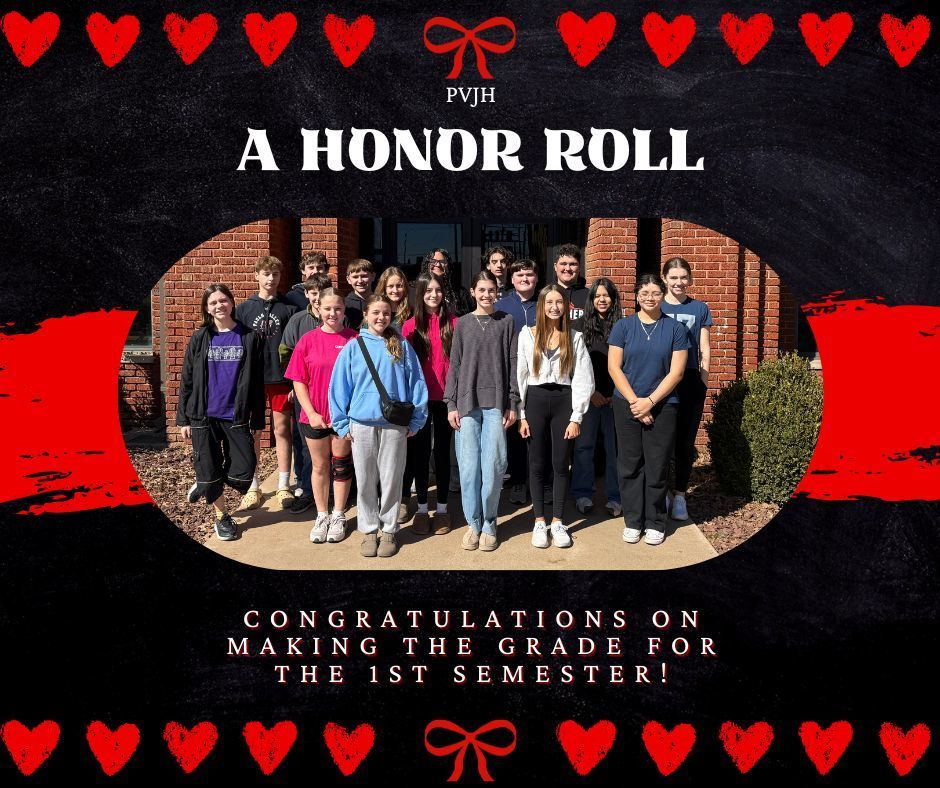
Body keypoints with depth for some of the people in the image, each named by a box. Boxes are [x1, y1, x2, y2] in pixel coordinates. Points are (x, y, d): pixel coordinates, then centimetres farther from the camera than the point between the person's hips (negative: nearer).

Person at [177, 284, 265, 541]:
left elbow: (257, 382, 1)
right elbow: (187, 380, 5)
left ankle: (206, 484, 27)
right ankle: (222, 516, 28)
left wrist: (257, 419, -1)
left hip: (236, 417, 0)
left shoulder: (249, 337, 0)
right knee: (209, 472, 5)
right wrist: (183, 418, 1)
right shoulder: (199, 339, 3)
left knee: (242, 474, -2)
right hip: (203, 416, 1)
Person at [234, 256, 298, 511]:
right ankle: (252, 487, 16)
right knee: (253, 432, 6)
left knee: (282, 429, 4)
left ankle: (284, 486, 13)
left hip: (281, 379, -1)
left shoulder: (289, 308, 2)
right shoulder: (244, 308, 6)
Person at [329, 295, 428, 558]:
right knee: (365, 481, 8)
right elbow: (339, 386, 4)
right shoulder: (353, 348, 4)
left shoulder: (401, 346, 3)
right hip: (362, 423, 1)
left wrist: (416, 420, -1)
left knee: (391, 479, 6)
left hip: (394, 424, 0)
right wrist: (342, 423, 0)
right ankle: (369, 530, 21)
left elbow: (416, 383, 3)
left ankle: (389, 530, 20)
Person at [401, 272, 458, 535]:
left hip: (445, 397, -1)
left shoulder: (453, 323, -1)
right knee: (420, 452, 8)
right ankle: (422, 508, 20)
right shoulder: (410, 326, 1)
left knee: (442, 451, 9)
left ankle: (442, 508, 19)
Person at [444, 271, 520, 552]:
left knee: (493, 465, -3)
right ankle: (473, 523, 12)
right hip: (467, 402, 1)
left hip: (496, 402, -1)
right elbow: (454, 365, 8)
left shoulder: (505, 322, 8)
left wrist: (512, 403, 0)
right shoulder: (463, 323, 10)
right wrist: (451, 404, 1)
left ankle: (489, 524, 11)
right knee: (469, 465, 1)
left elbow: (512, 363, 5)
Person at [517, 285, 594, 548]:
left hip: (563, 401, 0)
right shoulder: (527, 335, 2)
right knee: (537, 464, 6)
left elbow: (582, 379, 0)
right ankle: (539, 522, 16)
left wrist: (576, 417, -6)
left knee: (560, 463, 6)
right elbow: (520, 375, 1)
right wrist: (521, 415, -3)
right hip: (535, 400, 0)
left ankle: (557, 522, 17)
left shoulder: (575, 338, 3)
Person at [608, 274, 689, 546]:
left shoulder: (675, 329, 2)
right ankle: (633, 521, 17)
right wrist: (635, 401, -9)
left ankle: (655, 523, 17)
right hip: (627, 405, 1)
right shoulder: (623, 326, 3)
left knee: (657, 466, 4)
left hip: (662, 406, -1)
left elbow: (676, 372, -3)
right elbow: (614, 367, -1)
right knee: (630, 465, 5)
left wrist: (650, 401, -11)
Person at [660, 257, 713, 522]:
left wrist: (704, 380, 1)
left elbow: (704, 348, 9)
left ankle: (680, 495, 14)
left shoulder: (699, 308, 8)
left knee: (685, 441, 4)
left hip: (690, 381, 1)